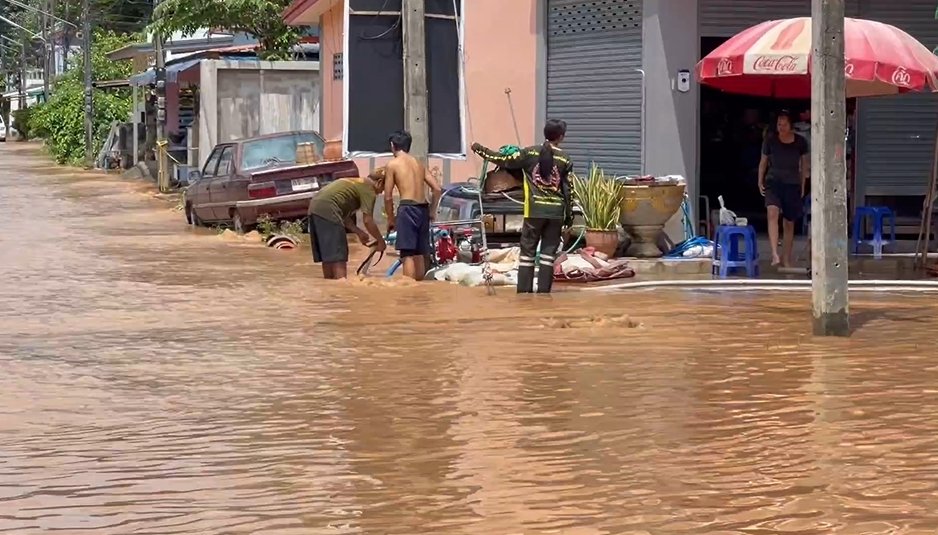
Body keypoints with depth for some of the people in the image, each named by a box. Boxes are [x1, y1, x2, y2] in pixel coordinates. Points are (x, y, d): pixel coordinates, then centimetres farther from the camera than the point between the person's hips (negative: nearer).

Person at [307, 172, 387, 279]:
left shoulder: (355, 182, 29)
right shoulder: (369, 190, 2)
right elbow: (368, 221, -5)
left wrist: (359, 232, 29)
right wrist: (381, 241, 6)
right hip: (327, 209, -9)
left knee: (327, 256, 14)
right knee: (338, 256, -7)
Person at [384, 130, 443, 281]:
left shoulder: (393, 164, 1)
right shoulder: (419, 164, 17)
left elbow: (388, 197, 0)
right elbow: (438, 189, 13)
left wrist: (391, 218, 11)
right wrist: (432, 211, 21)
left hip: (408, 209, -6)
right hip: (423, 209, 6)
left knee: (408, 255, -9)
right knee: (419, 254, 13)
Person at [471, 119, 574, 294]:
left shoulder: (530, 153, -1)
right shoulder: (565, 159, 0)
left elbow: (504, 161, 4)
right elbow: (568, 189, 2)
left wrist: (480, 150, 16)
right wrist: (569, 214, 10)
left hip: (535, 210, 0)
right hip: (556, 211, 0)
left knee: (528, 250, 5)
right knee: (549, 251, 5)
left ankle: (524, 292, 1)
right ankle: (543, 292, 1)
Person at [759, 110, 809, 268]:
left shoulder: (800, 142, 1)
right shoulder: (770, 141, 0)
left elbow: (804, 164, 13)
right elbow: (763, 162, 11)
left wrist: (803, 185, 11)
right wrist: (760, 181, 5)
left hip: (792, 184, 2)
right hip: (773, 182, -2)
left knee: (789, 223, 8)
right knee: (772, 212, -28)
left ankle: (786, 260, 21)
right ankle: (775, 254, -37)